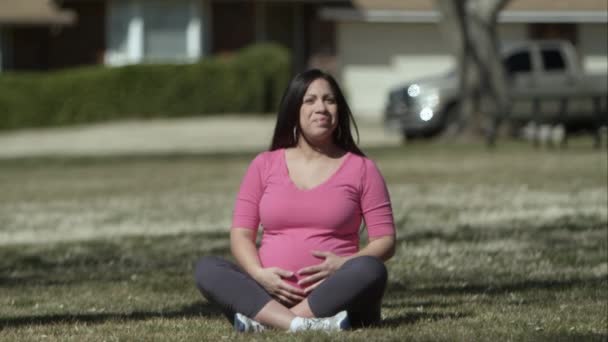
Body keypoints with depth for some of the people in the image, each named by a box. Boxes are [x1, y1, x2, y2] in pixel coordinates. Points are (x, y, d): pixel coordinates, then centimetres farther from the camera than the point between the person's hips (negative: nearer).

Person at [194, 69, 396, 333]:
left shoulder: (361, 169, 8)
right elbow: (241, 234, 9)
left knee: (371, 270, -33)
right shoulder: (264, 165, 12)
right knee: (206, 268, -23)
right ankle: (301, 325, -43)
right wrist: (258, 274, -13)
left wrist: (344, 264, -16)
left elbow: (385, 241, 5)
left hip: (333, 298, -2)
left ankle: (265, 321, -36)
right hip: (269, 295, 2)